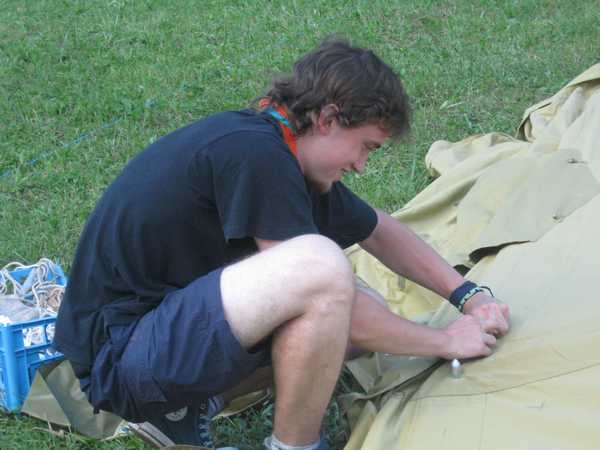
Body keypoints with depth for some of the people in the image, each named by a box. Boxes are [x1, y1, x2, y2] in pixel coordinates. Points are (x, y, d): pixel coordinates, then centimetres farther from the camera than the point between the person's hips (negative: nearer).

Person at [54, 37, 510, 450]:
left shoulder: (284, 156, 8)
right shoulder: (253, 155, -21)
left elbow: (381, 232, 22)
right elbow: (319, 289, -20)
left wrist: (469, 295, 14)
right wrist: (446, 340, -7)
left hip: (172, 322, 10)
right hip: (119, 353, -10)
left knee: (366, 313, 6)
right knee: (322, 268, -29)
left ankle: (186, 405, 8)